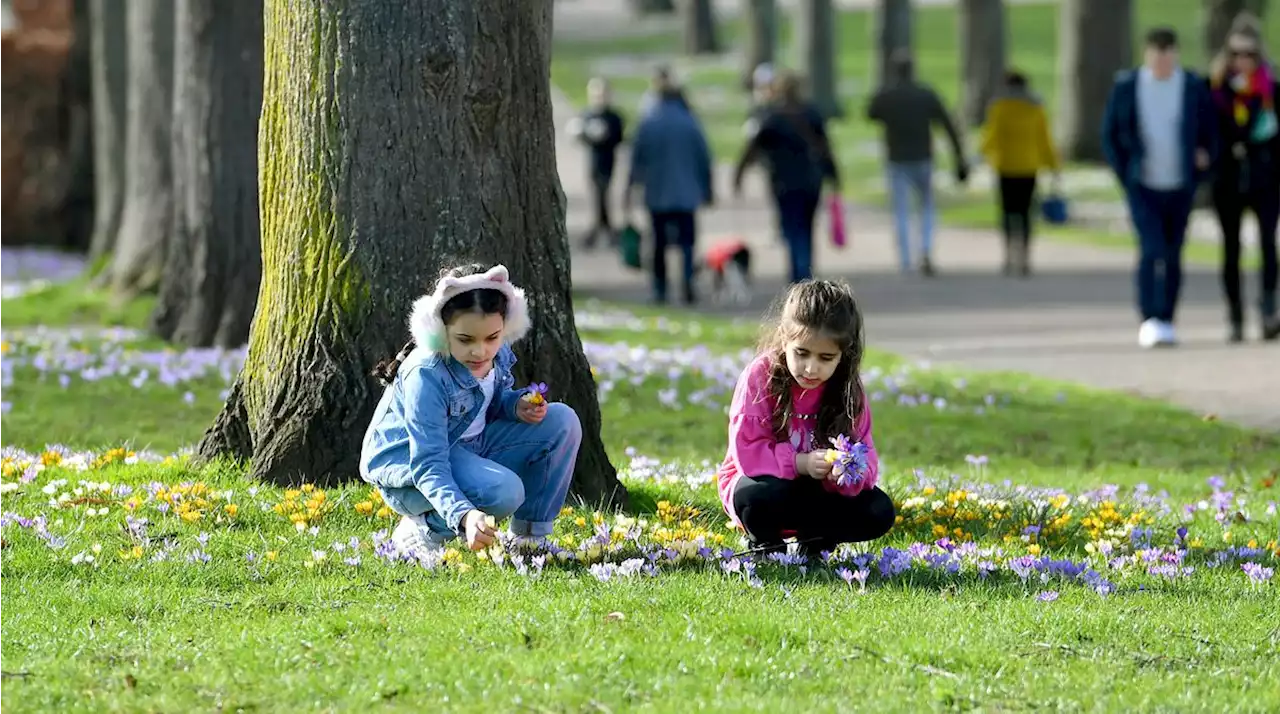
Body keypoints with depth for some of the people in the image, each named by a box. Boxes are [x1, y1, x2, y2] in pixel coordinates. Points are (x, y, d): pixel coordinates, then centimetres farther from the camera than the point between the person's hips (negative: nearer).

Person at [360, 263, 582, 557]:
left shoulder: (498, 354, -9)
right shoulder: (426, 376, -32)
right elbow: (428, 466, -36)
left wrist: (517, 405, -11)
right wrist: (464, 516, -52)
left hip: (469, 449, 8)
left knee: (563, 422, -6)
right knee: (504, 491, -35)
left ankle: (530, 536, 2)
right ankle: (422, 530, -9)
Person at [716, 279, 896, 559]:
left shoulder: (848, 390, -8)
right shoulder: (760, 376, -18)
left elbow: (866, 459, -12)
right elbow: (746, 451, -23)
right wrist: (800, 463, -34)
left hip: (818, 493, 3)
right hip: (765, 482, -3)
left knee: (880, 512, -19)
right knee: (762, 495, -38)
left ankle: (814, 540, 5)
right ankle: (765, 543, -4)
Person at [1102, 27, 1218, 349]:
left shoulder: (1194, 87, -1)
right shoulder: (1126, 86, -2)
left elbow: (1210, 133, 7)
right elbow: (1110, 135, 4)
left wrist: (1198, 175, 1)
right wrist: (1125, 176, -2)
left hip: (1180, 188, 2)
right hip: (1143, 188, -2)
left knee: (1173, 257, 6)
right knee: (1152, 249, -17)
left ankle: (1167, 322, 16)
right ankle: (1149, 321, -19)